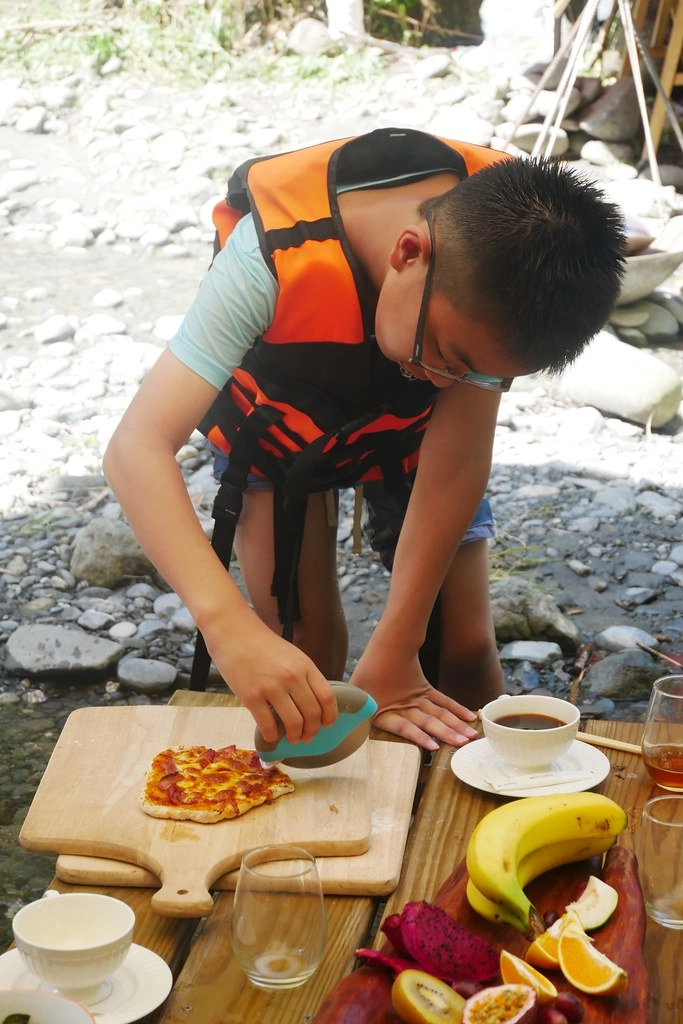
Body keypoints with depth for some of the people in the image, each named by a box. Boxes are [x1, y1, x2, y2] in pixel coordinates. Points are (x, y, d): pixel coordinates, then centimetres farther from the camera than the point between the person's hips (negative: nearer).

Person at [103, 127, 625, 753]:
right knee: (307, 650, -10)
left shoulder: (511, 239, -35)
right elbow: (137, 448, -49)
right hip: (283, 422, -1)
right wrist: (231, 628, -63)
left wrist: (391, 659, -31)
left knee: (465, 650, -3)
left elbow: (457, 462, -31)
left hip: (408, 430, 2)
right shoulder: (276, 254, -43)